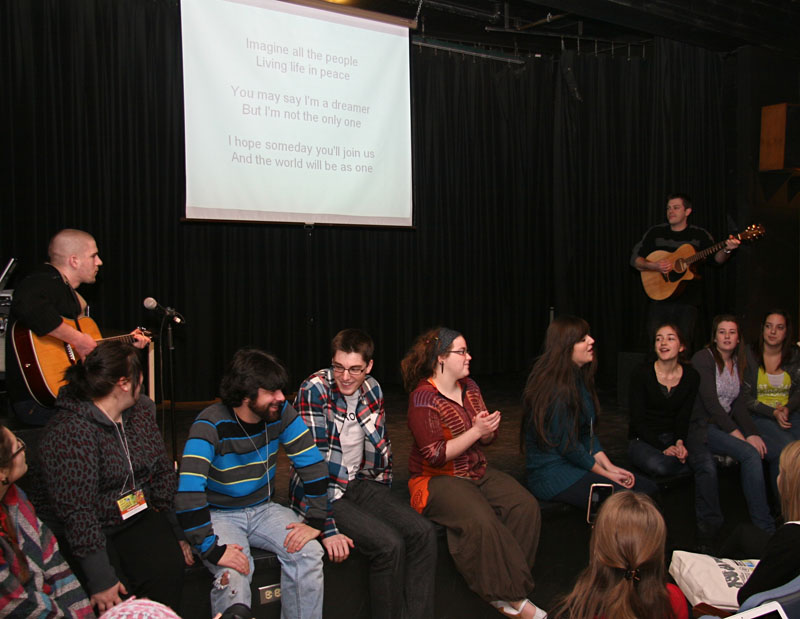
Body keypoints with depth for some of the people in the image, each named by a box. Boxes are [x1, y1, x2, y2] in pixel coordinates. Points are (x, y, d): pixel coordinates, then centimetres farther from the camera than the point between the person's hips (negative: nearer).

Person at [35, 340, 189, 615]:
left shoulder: (141, 410, 3)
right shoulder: (69, 432, -21)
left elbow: (163, 473, 9)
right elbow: (77, 512, -24)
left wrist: (176, 534, 7)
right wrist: (101, 581, -24)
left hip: (136, 516, 5)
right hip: (78, 535, -5)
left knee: (168, 569, -20)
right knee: (117, 598, -26)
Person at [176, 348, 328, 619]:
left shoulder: (282, 414, -10)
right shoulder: (211, 425, -24)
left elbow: (313, 464, -5)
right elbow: (188, 492, -31)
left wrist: (315, 521, -12)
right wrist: (212, 550, -33)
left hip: (263, 509, 4)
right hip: (219, 514, -4)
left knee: (308, 552, -20)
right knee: (233, 574, -31)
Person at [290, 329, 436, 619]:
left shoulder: (372, 389, 2)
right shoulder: (314, 389, -19)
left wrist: (382, 491, 8)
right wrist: (327, 528, -26)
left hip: (359, 484, 6)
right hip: (323, 492, -6)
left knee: (423, 532, -10)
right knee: (390, 544, -23)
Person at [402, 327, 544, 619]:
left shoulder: (469, 387, 9)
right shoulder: (423, 398, -13)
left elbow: (487, 438, 16)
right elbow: (436, 455, -19)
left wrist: (489, 429, -8)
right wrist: (475, 431, -21)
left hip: (477, 472, 7)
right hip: (437, 479, -7)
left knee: (526, 506, -17)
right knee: (481, 521, -32)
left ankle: (506, 588, -11)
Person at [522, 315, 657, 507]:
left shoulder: (579, 378, 11)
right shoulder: (556, 388, -19)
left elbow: (588, 433, 12)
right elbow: (568, 446, -17)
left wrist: (609, 466, 1)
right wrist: (606, 474, -7)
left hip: (576, 463, 9)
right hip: (551, 474, -9)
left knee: (649, 488, -1)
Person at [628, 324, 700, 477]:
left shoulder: (692, 376, 1)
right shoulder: (641, 374, -10)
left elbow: (683, 418, 3)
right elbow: (638, 420, -11)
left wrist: (680, 442, -17)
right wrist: (663, 448, -20)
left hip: (673, 437, 3)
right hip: (642, 440, -3)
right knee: (658, 465, -36)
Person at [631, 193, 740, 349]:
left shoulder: (699, 235, 5)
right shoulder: (656, 233, 6)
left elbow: (717, 258, -1)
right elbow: (635, 259, 4)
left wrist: (726, 250, -22)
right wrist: (654, 266, -14)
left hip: (687, 302, -1)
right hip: (659, 299, 1)